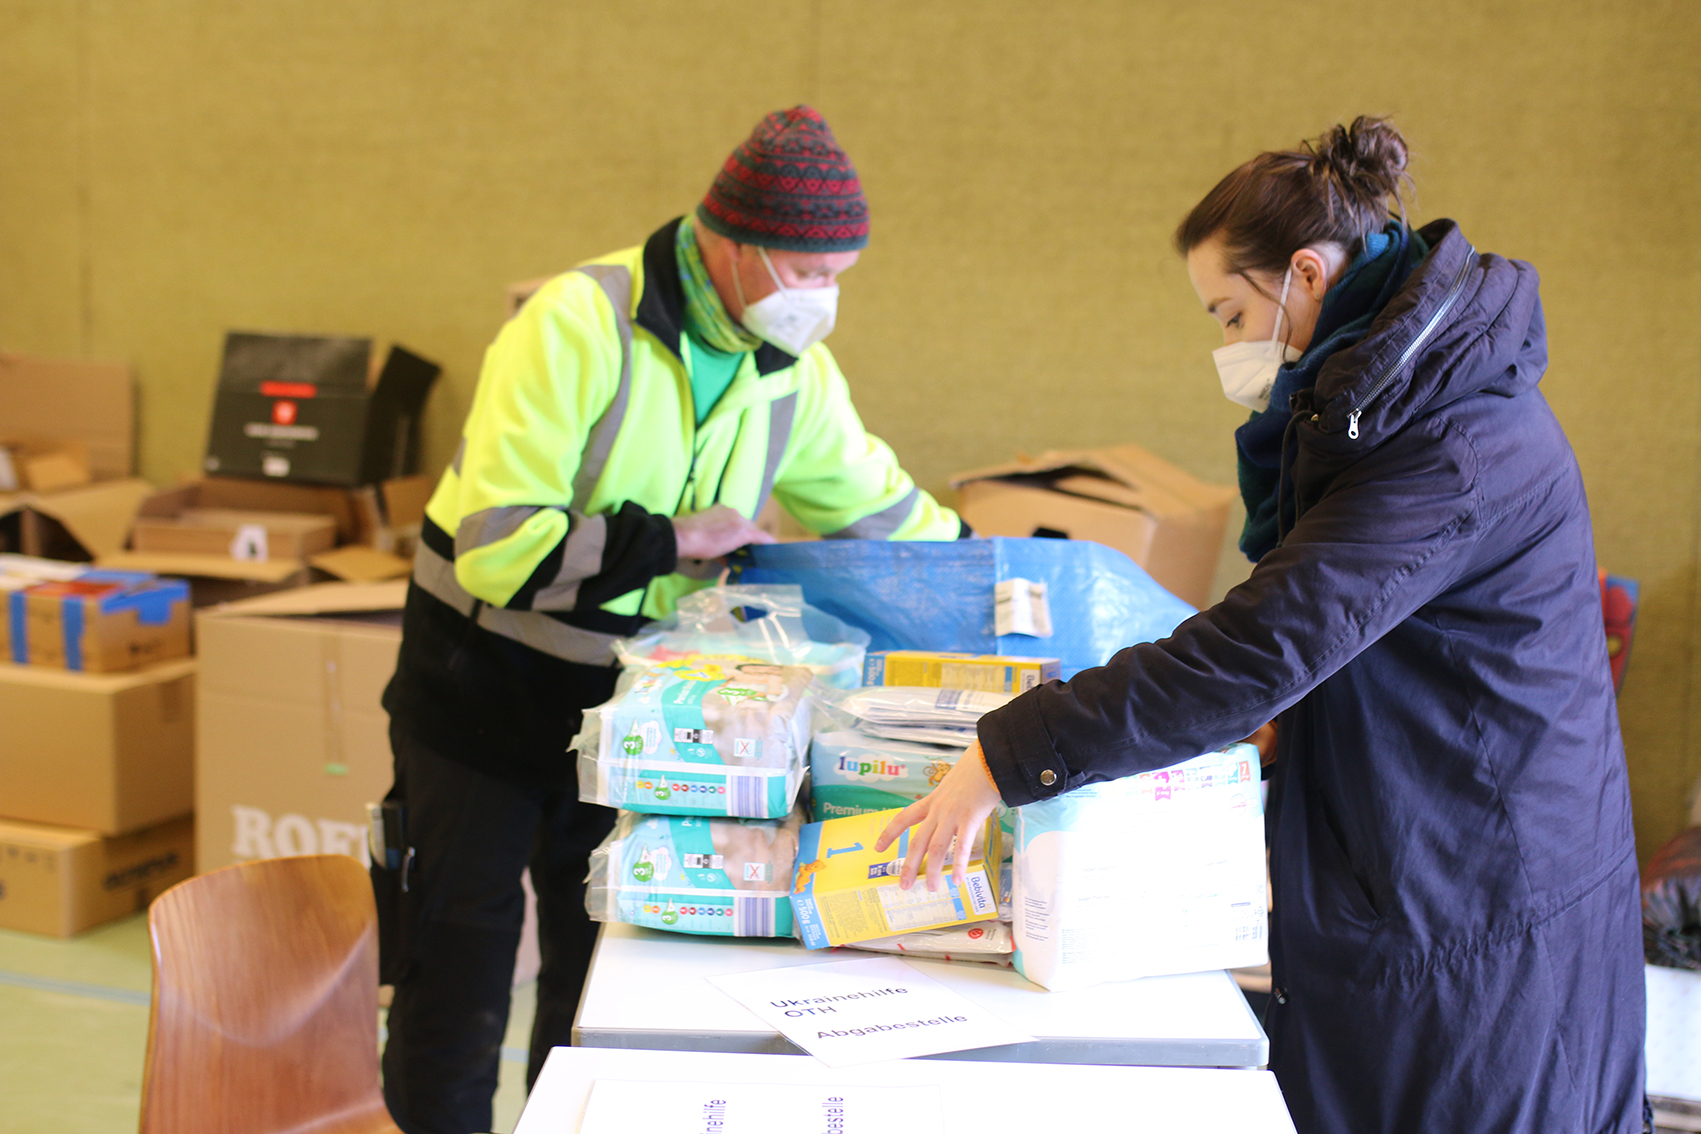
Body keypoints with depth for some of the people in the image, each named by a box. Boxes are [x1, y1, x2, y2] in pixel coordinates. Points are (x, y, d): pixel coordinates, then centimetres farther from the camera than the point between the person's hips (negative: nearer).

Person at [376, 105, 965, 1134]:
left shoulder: (792, 369, -3)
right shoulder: (579, 324, -23)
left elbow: (879, 508, 12)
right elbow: (499, 545, -28)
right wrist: (670, 541, -25)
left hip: (632, 699, 5)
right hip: (487, 690, -5)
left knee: (606, 966, 11)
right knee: (462, 970, 3)